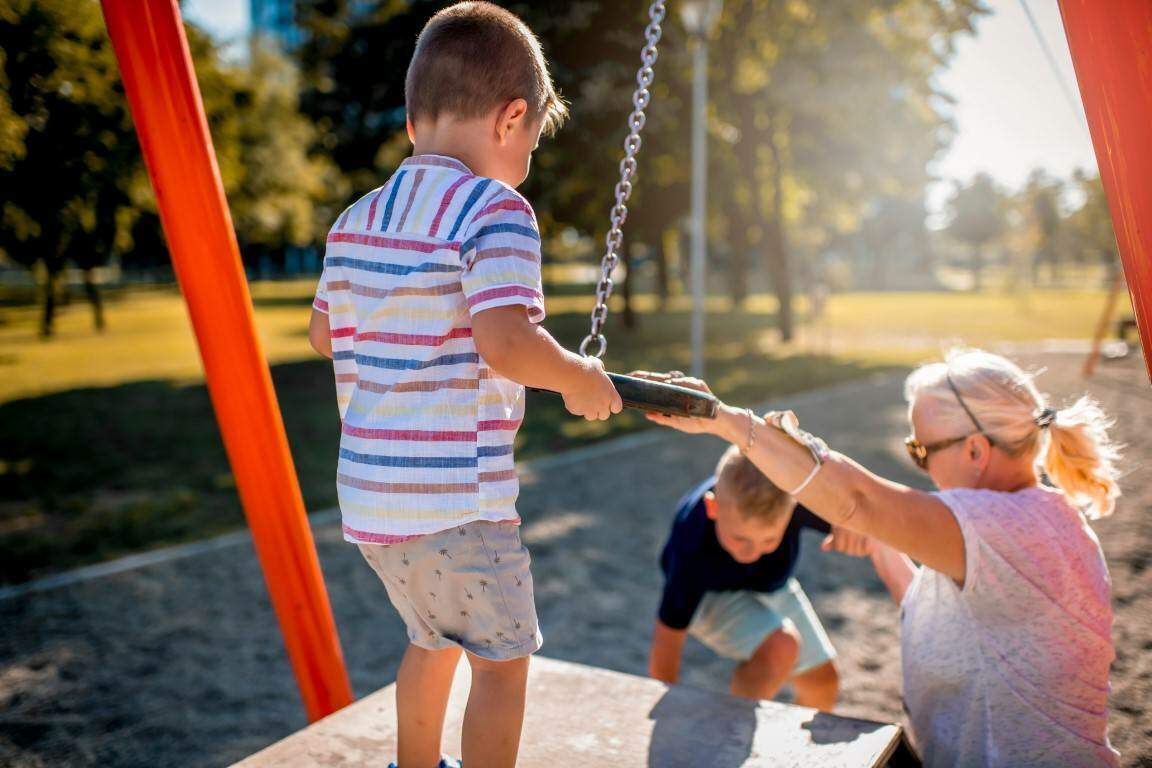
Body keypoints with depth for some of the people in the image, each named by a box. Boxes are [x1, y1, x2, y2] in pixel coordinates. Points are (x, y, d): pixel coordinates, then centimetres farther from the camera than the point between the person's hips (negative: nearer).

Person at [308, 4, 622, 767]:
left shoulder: (355, 221, 10)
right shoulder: (496, 210, -14)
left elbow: (324, 333, 20)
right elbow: (505, 343, -26)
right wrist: (579, 378, -9)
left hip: (371, 494, 8)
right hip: (456, 500, -8)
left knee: (433, 638, 27)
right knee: (504, 658, 10)